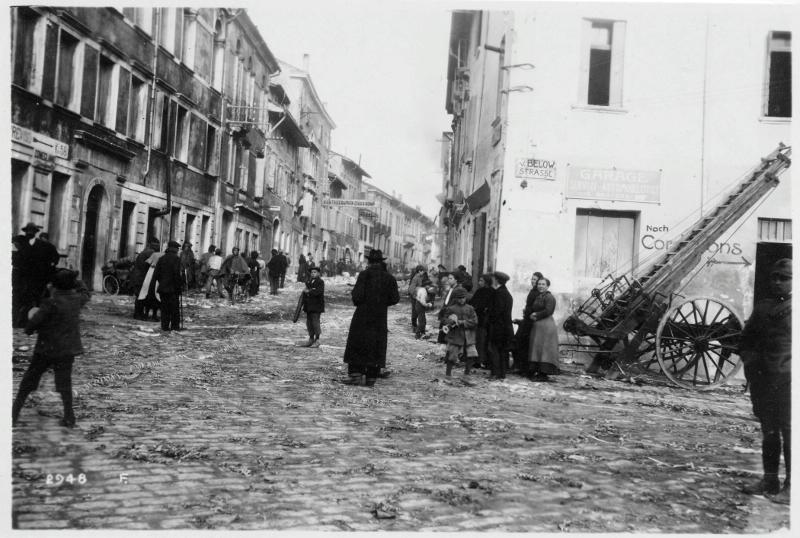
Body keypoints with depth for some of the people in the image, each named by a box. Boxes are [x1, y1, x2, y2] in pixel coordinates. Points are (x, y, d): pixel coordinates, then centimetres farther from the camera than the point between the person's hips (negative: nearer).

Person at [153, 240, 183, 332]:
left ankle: (165, 326, 8)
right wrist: (180, 284, -8)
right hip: (173, 288, -5)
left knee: (164, 307, 9)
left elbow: (156, 274, 7)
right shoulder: (176, 259, -10)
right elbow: (177, 274, -17)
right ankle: (175, 326, 7)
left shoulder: (161, 259, 7)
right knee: (175, 307, 5)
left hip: (162, 287, 5)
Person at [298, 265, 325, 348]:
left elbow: (319, 292, -20)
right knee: (309, 322, 9)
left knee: (315, 322, -7)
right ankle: (311, 339, 18)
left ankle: (317, 340, 0)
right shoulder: (308, 282, 16)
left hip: (317, 306, -7)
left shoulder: (320, 282, -5)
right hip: (309, 305, 7)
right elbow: (305, 293, 17)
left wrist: (309, 292, -15)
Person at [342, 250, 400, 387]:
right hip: (380, 318, 3)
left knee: (357, 345, 6)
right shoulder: (389, 278, 2)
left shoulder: (364, 274, -9)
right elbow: (395, 298, 2)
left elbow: (357, 296, -16)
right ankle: (371, 378, 11)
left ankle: (356, 375, 1)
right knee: (376, 348, 10)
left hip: (363, 315, -3)